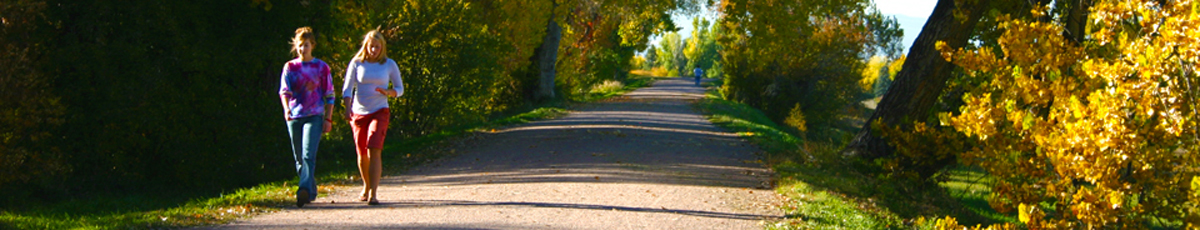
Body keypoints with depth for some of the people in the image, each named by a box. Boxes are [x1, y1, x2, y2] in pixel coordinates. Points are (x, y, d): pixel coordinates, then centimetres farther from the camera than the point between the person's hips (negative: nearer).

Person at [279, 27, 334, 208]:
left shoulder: (321, 67, 4)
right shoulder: (290, 67, 8)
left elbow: (329, 95, 7)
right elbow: (284, 91, -3)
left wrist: (328, 119, 0)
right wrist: (286, 109, -22)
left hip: (314, 116, -3)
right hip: (294, 117, 3)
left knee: (308, 155, -20)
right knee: (299, 159, 10)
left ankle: (304, 190, -31)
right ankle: (312, 190, 26)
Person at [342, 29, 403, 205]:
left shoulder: (389, 65, 1)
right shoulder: (357, 63, 1)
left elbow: (400, 89, 8)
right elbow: (347, 88, -1)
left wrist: (388, 92, -15)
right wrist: (348, 107, -18)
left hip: (379, 112, -2)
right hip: (359, 113, 2)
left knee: (374, 150, -19)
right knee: (362, 154, 10)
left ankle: (373, 194, -22)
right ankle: (366, 187, 35)